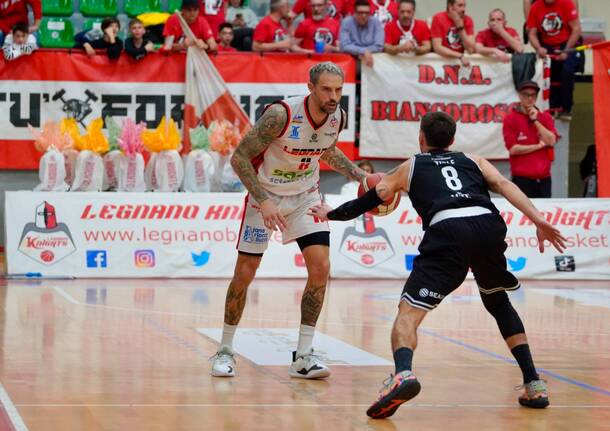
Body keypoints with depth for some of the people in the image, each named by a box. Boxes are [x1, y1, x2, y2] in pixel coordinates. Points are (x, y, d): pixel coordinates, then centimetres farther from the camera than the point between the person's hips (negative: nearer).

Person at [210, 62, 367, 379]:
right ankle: (225, 351, 16)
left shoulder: (338, 117, -11)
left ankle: (303, 356, -3)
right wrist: (264, 201, -32)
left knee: (320, 267, -10)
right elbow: (239, 157, -24)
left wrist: (360, 175, 2)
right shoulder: (281, 114, -29)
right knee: (244, 273, -1)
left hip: (305, 197, 4)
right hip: (266, 195, -4)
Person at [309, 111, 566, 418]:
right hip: (488, 224, 3)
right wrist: (538, 220, 5)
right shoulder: (473, 160, 33)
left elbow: (370, 200, 36)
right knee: (498, 302, 28)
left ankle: (402, 374, -36)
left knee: (409, 312, -4)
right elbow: (504, 185, 15)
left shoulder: (409, 167, 30)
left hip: (447, 231, -3)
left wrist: (330, 214, 53)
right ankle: (533, 385, 21)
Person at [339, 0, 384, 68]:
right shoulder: (346, 22, -5)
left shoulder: (376, 22, -2)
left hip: (373, 59, 1)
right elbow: (345, 46, -15)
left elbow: (378, 46, -10)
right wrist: (364, 51, -26)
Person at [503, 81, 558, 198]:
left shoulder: (546, 118, 12)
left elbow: (551, 141, -2)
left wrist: (535, 121, -6)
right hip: (522, 179, -4)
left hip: (543, 178, 4)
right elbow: (513, 149, -8)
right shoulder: (510, 119, 0)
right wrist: (539, 146, -3)